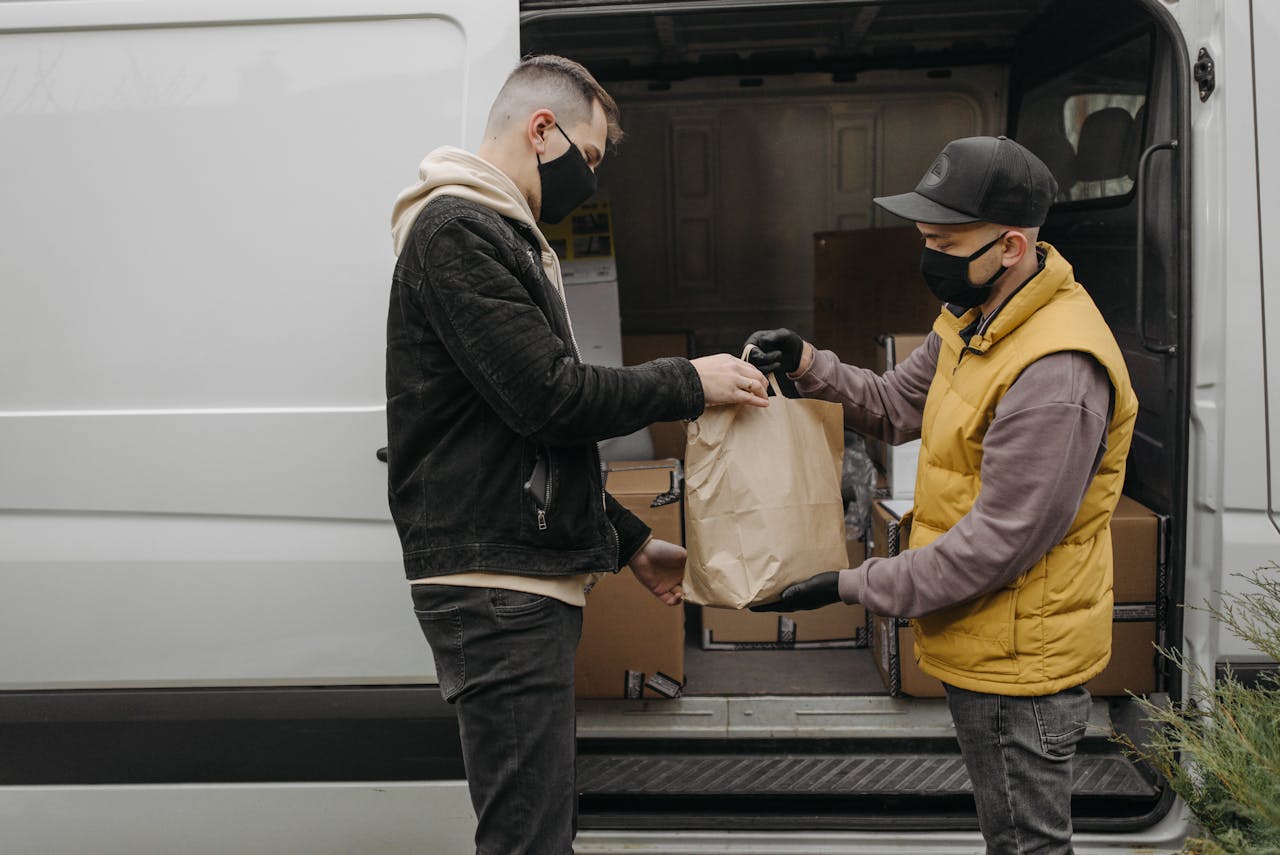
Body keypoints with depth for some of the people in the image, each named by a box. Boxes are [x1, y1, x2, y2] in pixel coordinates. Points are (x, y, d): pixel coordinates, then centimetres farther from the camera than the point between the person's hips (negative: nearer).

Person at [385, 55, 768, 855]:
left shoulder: (501, 238, 22)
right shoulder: (457, 232, -10)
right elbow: (548, 397, -20)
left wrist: (632, 543, 20)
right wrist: (688, 383, -7)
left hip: (528, 580, 11)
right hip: (497, 583, -10)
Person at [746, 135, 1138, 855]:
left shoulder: (1055, 373, -29)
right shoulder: (975, 318, 4)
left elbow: (1000, 541, -28)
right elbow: (899, 406, 10)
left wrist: (852, 586, -23)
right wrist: (810, 366, -8)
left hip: (1019, 657, -9)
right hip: (985, 642, 9)